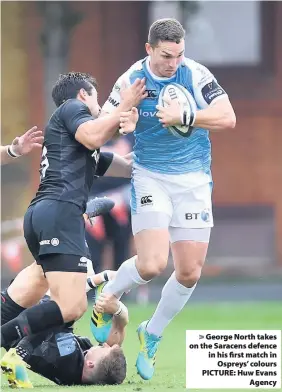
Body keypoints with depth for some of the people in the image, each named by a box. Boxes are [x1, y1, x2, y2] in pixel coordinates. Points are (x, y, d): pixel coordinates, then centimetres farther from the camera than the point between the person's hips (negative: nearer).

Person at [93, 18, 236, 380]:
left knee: (189, 272, 0)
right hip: (149, 177, -2)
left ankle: (151, 336, 23)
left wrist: (183, 117, -25)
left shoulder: (196, 75, -9)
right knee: (151, 265, -18)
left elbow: (228, 119, -15)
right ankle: (108, 297, 13)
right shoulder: (131, 81, -6)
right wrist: (118, 121, -23)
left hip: (193, 180, 2)